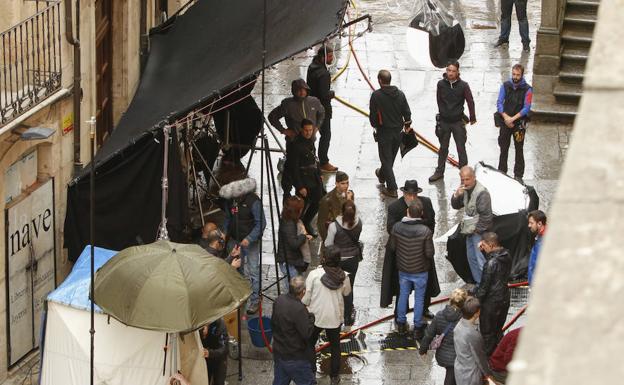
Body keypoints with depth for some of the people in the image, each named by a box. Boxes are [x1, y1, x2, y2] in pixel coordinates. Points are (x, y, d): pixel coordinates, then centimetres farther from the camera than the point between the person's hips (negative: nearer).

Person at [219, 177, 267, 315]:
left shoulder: (253, 201, -22)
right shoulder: (230, 200, -2)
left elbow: (261, 223, -19)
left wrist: (249, 239, -25)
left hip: (251, 241, -6)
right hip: (234, 240, 6)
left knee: (253, 271, -6)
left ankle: (254, 301, 2)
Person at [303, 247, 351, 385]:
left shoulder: (314, 274, -21)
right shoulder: (343, 277, -14)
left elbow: (306, 296, -14)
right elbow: (347, 292, 6)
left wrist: (303, 306, 5)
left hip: (316, 315, -1)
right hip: (335, 317, 1)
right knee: (335, 347, 21)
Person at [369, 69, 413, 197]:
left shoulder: (376, 95, -17)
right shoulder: (400, 94, -4)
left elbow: (373, 115, -12)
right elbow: (407, 112, 1)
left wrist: (374, 125, 8)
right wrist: (407, 126, 17)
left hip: (384, 132, -5)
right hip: (398, 131, 5)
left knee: (386, 159, 2)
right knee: (391, 157, 25)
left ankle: (392, 189, -2)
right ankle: (382, 175, 51)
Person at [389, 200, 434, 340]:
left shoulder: (397, 227, -17)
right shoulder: (425, 231, -26)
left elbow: (392, 247, -4)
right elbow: (430, 253, -19)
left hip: (403, 269, 3)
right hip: (420, 270, -3)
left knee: (403, 295, 22)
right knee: (419, 298, 13)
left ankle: (401, 323, 36)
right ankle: (417, 327, 23)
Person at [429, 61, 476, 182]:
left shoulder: (463, 85, -11)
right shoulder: (441, 84, -5)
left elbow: (470, 102, -3)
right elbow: (439, 100, 7)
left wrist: (472, 118, 3)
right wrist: (443, 112, 11)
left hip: (458, 122, -2)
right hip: (444, 121, 2)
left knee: (461, 149, 1)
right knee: (443, 148, 14)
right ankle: (439, 172, 24)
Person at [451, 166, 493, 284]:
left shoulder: (482, 193, -23)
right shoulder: (465, 190, 4)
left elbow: (486, 215, -22)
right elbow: (455, 206, 10)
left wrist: (478, 230, -16)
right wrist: (456, 195, -10)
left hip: (478, 231, -9)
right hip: (470, 231, 9)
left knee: (480, 260, -10)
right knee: (471, 258, 18)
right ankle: (479, 283, 30)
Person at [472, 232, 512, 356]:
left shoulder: (491, 263, -27)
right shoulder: (506, 256, -3)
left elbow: (484, 286, -20)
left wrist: (475, 301, -8)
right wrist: (485, 251, 3)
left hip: (491, 302, -8)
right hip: (505, 298, 8)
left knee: (487, 333, 9)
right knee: (498, 330, 23)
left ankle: (487, 356, 18)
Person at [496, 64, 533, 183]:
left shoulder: (527, 89, -5)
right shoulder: (505, 86, 3)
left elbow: (526, 108, -9)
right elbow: (499, 103, 1)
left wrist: (513, 118, -15)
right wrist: (505, 117, -13)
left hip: (519, 123, -2)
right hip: (505, 122, 2)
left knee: (519, 150, 1)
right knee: (503, 149, 8)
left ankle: (518, 175, 7)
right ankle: (501, 172, 16)